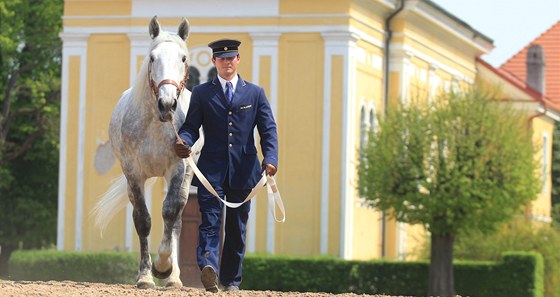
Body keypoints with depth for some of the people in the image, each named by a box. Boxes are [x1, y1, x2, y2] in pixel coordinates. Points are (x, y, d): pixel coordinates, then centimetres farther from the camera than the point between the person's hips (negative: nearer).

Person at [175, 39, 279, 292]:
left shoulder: (255, 93, 10)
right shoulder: (201, 93, 9)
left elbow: (268, 130, 4)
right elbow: (191, 126, 4)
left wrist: (270, 159, -13)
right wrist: (183, 141, -20)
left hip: (243, 169, 2)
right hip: (211, 169, -2)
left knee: (237, 227, 8)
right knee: (210, 221, -17)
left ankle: (231, 280, 17)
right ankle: (208, 267, -33)